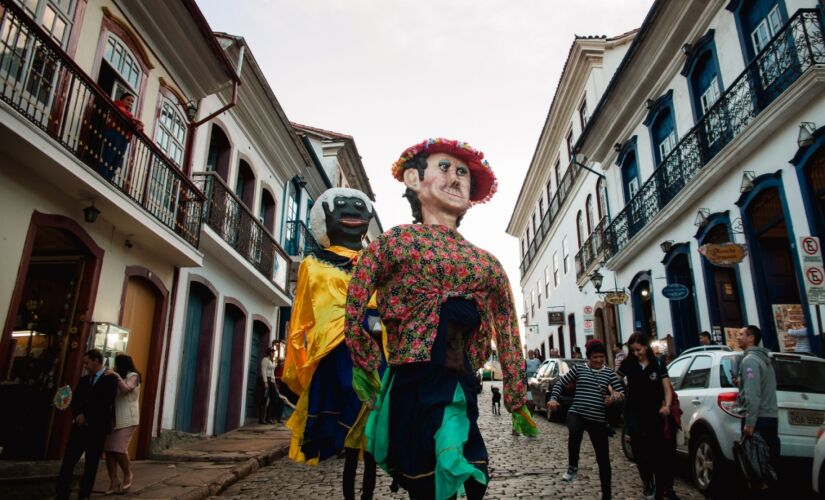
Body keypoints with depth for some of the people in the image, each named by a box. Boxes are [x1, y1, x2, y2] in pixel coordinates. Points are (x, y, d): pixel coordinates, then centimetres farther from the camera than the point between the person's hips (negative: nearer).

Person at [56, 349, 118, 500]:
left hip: (97, 428, -5)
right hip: (79, 426, 5)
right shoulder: (83, 380, 16)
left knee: (91, 464, 3)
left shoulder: (110, 379, -5)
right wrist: (77, 415, -7)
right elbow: (75, 401, 11)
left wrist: (86, 416, -11)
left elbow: (104, 404, -13)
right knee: (68, 461, 0)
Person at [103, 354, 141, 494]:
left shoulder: (133, 376, -1)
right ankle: (114, 482, 7)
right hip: (113, 418, 7)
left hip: (126, 419, -7)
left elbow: (126, 388, -20)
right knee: (109, 450, 0)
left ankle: (128, 475, 11)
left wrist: (117, 376, -20)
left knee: (118, 449, -11)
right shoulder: (117, 378, 22)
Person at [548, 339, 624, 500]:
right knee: (574, 432, -37)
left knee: (603, 458, 7)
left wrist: (615, 397, -16)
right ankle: (573, 467, -14)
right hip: (576, 412, -2)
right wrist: (553, 399, -11)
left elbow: (622, 393, 6)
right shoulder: (578, 368, 3)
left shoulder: (609, 373, 7)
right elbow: (560, 383, 5)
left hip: (598, 419, 2)